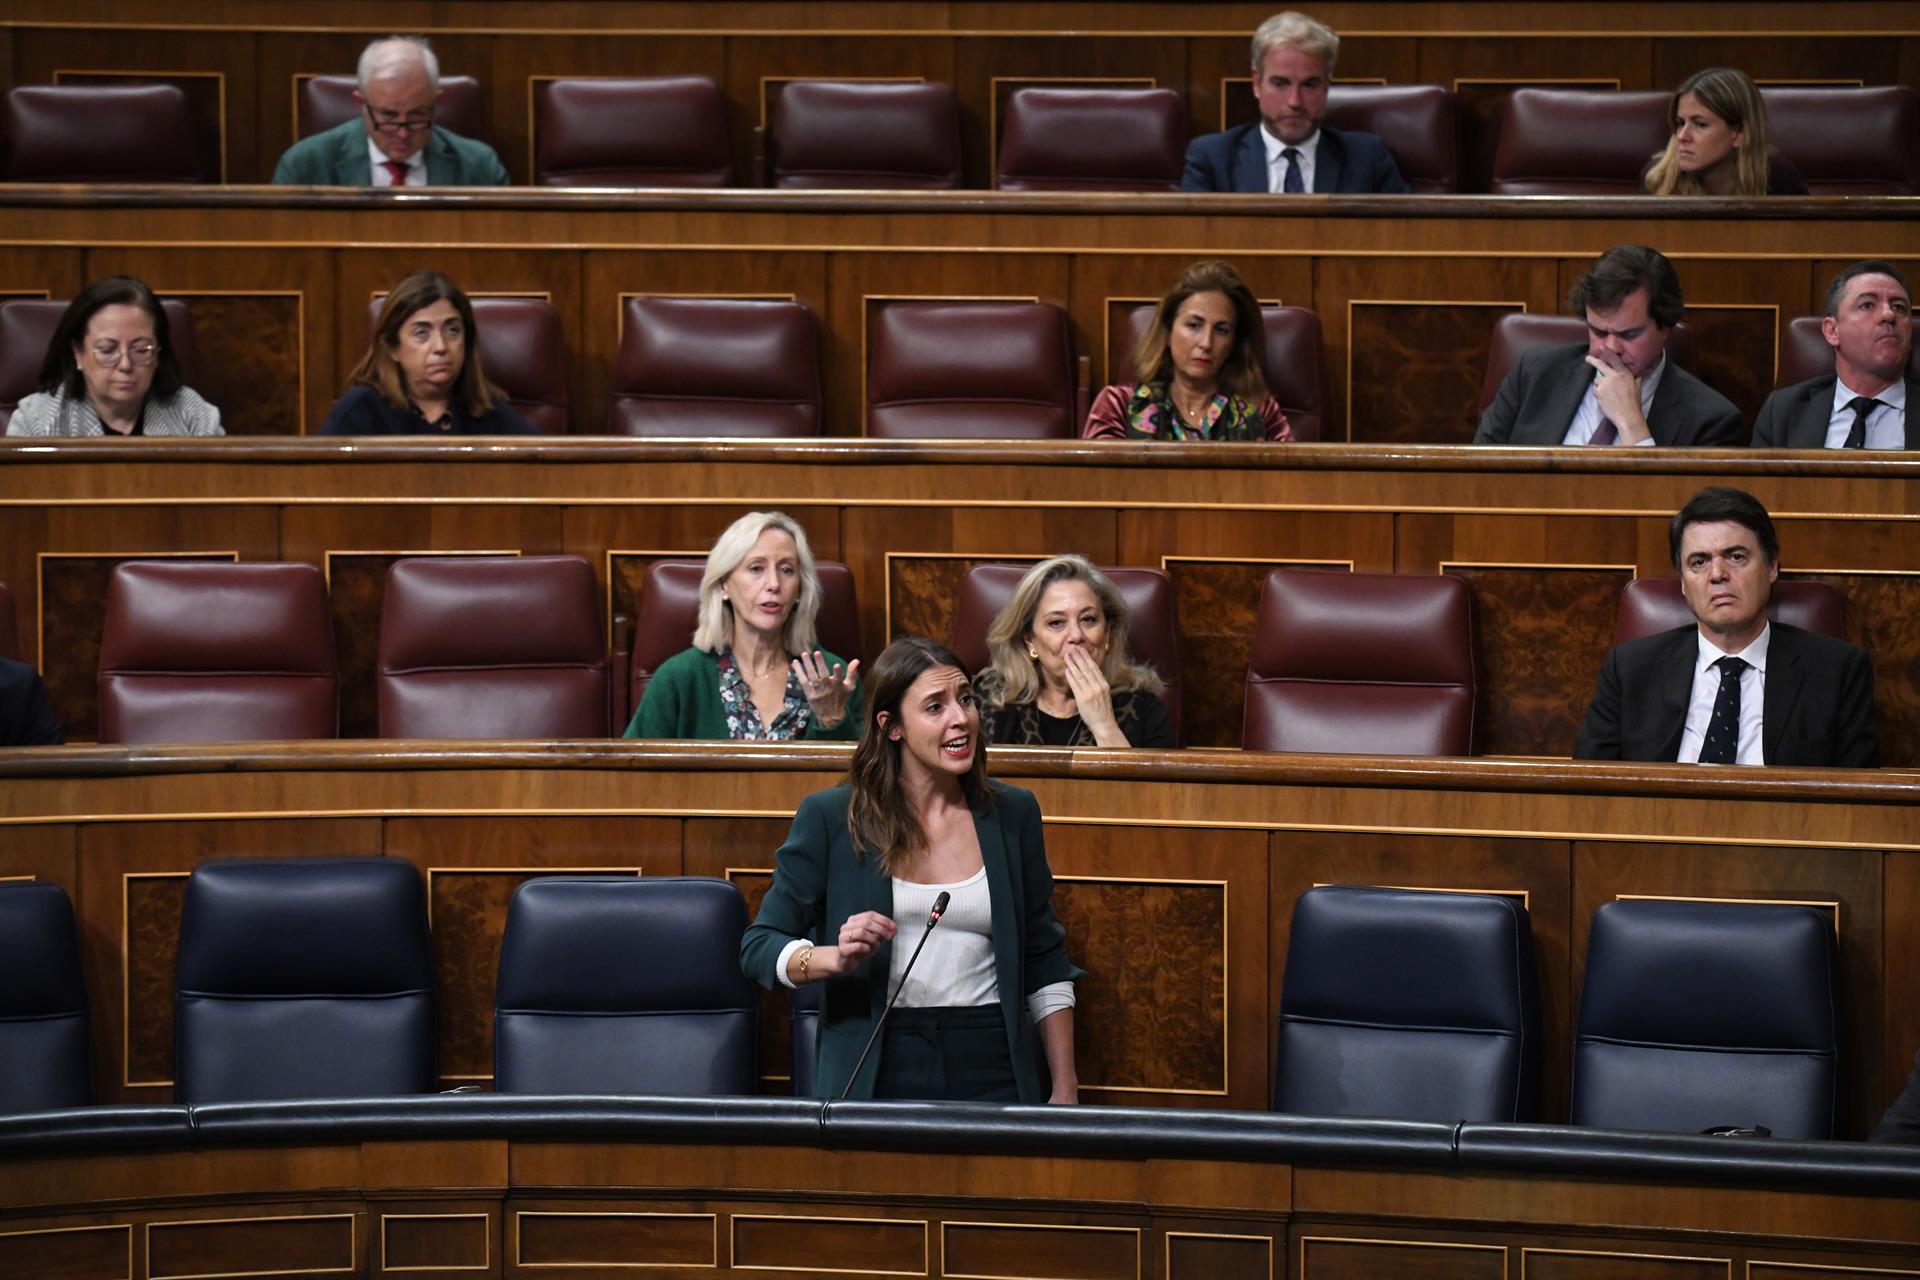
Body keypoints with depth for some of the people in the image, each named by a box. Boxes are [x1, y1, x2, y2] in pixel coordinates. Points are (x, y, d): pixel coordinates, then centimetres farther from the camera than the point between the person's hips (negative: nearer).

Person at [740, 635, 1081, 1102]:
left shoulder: (1013, 813, 10)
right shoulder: (828, 818, 2)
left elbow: (1045, 963, 15)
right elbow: (759, 948, 5)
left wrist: (1065, 1090, 9)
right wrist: (835, 958, -15)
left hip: (993, 1074, 2)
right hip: (877, 1074, -2)